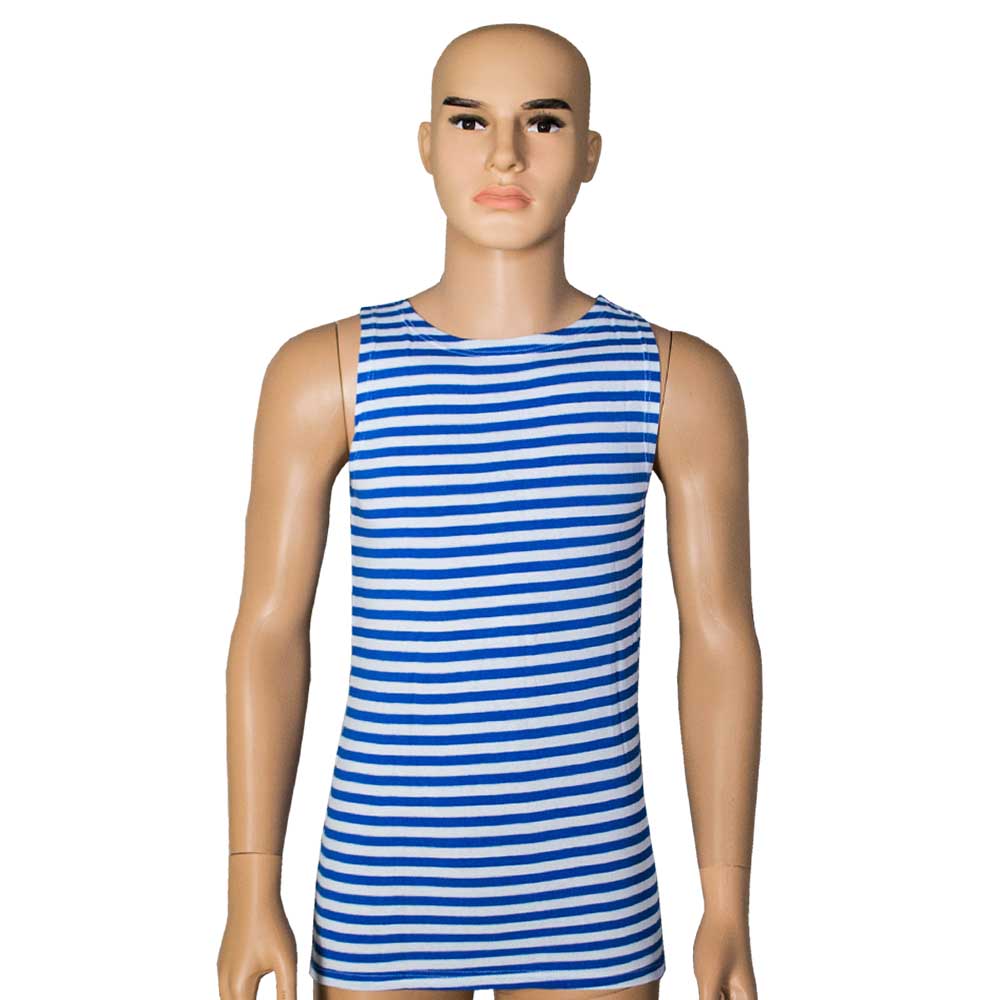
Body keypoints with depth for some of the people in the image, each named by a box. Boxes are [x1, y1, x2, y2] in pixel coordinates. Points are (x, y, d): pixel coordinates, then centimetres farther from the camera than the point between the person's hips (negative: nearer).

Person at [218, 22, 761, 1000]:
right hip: (383, 890, 0)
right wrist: (252, 895, -4)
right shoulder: (325, 371, -5)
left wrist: (728, 908, -1)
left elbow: (720, 641, -1)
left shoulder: (681, 379, -4)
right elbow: (269, 632, -2)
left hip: (592, 900, 1)